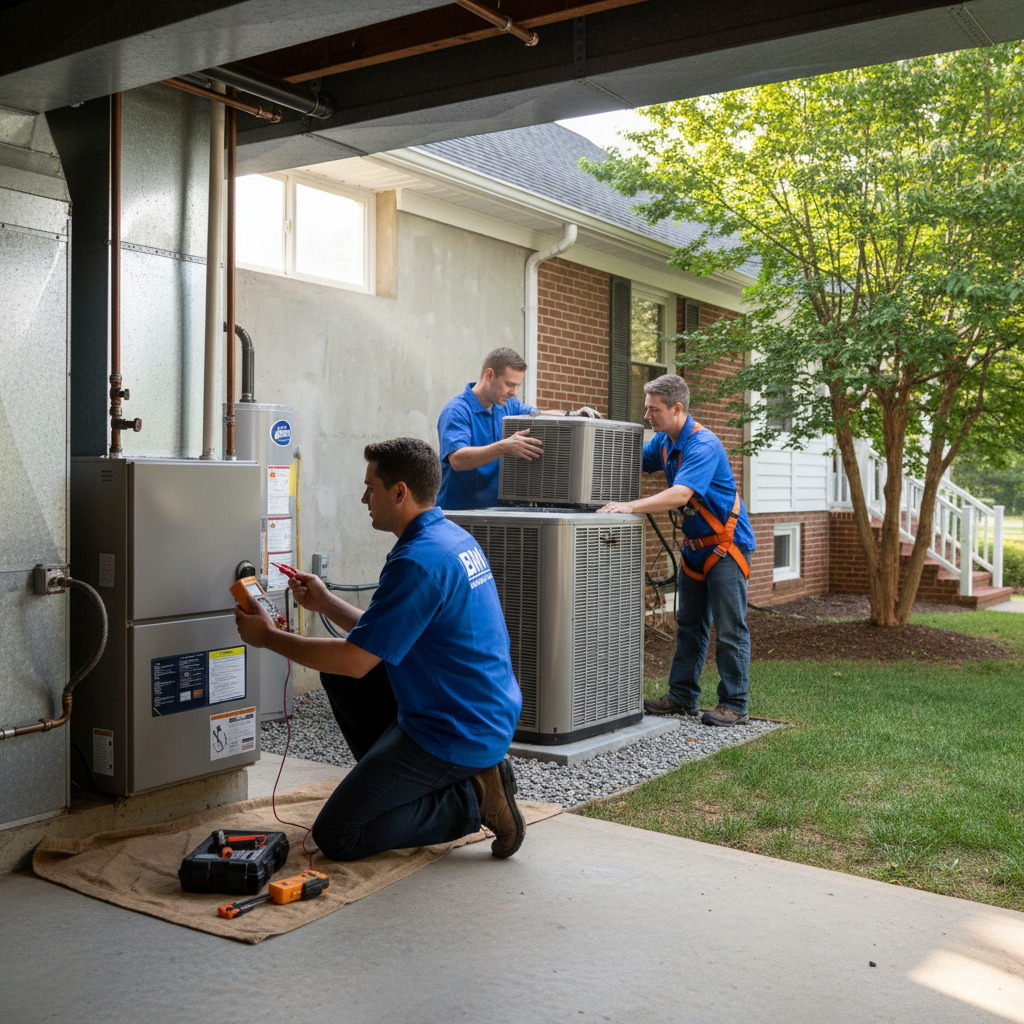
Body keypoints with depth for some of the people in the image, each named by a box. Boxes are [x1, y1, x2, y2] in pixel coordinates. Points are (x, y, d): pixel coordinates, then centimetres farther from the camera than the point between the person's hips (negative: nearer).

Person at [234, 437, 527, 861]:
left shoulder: (418, 561, -23)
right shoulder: (452, 538, 10)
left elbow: (356, 660, -21)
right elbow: (385, 636, 19)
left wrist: (268, 637, -8)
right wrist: (326, 602, 14)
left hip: (453, 734, -10)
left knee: (335, 836, -4)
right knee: (338, 674, 20)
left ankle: (473, 799, -5)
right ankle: (402, 786, 20)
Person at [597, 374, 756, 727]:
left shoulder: (704, 445, -24)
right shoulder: (663, 442, 4)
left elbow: (681, 494, -36)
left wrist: (630, 506, -42)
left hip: (726, 543, -9)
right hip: (695, 545, 9)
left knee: (730, 628, -3)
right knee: (689, 625, 13)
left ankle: (734, 705, 4)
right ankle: (682, 696, 20)